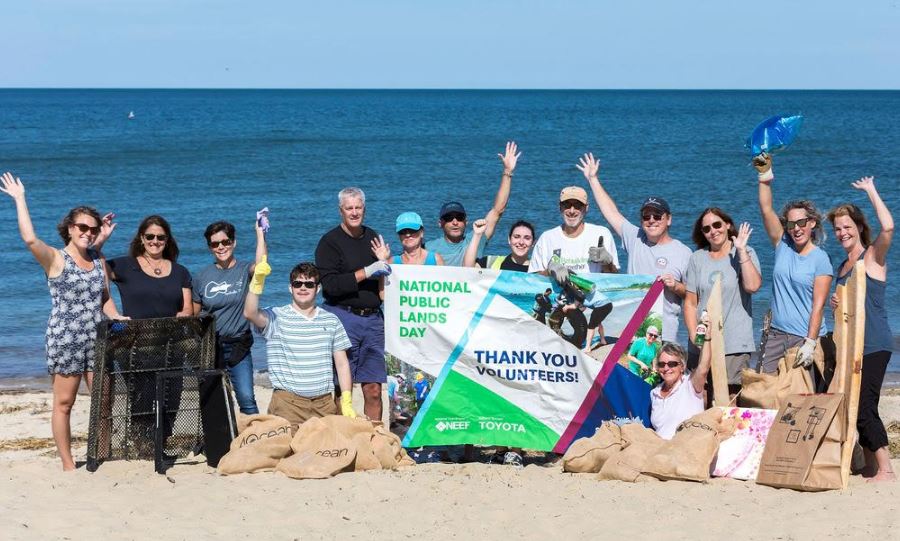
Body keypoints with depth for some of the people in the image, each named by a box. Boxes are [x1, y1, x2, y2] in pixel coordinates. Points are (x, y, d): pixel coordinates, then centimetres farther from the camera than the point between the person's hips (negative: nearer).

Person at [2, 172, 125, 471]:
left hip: (96, 339, 5)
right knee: (64, 402, 1)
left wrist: (116, 319, -2)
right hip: (64, 339, -5)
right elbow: (30, 238, -24)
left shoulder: (98, 260, 11)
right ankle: (67, 464, 8)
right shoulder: (55, 259, -6)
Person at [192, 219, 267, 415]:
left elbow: (260, 264, -26)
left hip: (238, 346, -2)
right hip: (210, 347, 2)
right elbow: (193, 316, 9)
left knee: (246, 399, -10)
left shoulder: (244, 270, -1)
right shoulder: (202, 277, 5)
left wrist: (260, 232, -23)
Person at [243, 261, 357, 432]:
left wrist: (347, 403, 3)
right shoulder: (276, 317, 2)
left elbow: (342, 363, 11)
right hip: (288, 403, -3)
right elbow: (250, 313, -19)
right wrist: (257, 281, -32)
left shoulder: (331, 321, 11)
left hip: (324, 404, 3)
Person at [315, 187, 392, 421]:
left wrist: (384, 262, 3)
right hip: (343, 316, -5)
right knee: (343, 389, -4)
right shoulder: (330, 242, -1)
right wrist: (365, 272, -17)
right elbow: (330, 285, -13)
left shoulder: (372, 238, 16)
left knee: (374, 389, 3)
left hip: (373, 317, 5)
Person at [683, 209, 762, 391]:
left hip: (735, 346, -3)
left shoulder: (745, 254, 3)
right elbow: (690, 303, 9)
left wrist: (741, 250, -13)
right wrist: (694, 335, -3)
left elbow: (752, 286, -16)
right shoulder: (697, 258, 10)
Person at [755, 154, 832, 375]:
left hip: (805, 338, -4)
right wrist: (765, 176, -10)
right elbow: (766, 210, -1)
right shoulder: (783, 246, 7)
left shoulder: (821, 259, -5)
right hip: (777, 335, 4)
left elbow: (818, 305, -11)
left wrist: (810, 344, -18)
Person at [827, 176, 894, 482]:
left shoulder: (873, 257, -5)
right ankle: (871, 465, 14)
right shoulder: (842, 267, 17)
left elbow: (888, 227, -25)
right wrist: (837, 304, 5)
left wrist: (871, 191, -15)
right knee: (855, 407, 7)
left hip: (874, 345, -8)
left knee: (863, 406, -14)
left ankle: (886, 469, -10)